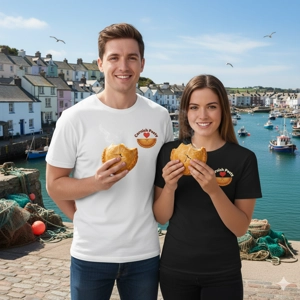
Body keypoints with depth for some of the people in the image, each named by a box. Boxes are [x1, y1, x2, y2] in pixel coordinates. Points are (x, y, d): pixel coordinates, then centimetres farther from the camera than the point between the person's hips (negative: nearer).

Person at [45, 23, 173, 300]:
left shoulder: (160, 116, -3)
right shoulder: (75, 118, -10)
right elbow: (54, 184, -4)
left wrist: (154, 217, 3)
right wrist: (95, 183, -18)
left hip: (144, 253, 2)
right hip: (90, 254, -2)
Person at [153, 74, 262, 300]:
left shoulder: (243, 158, -10)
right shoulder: (170, 151, -5)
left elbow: (241, 228, -11)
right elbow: (161, 218, -2)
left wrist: (213, 189, -26)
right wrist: (169, 187, -20)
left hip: (223, 274, -1)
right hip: (174, 269, 2)